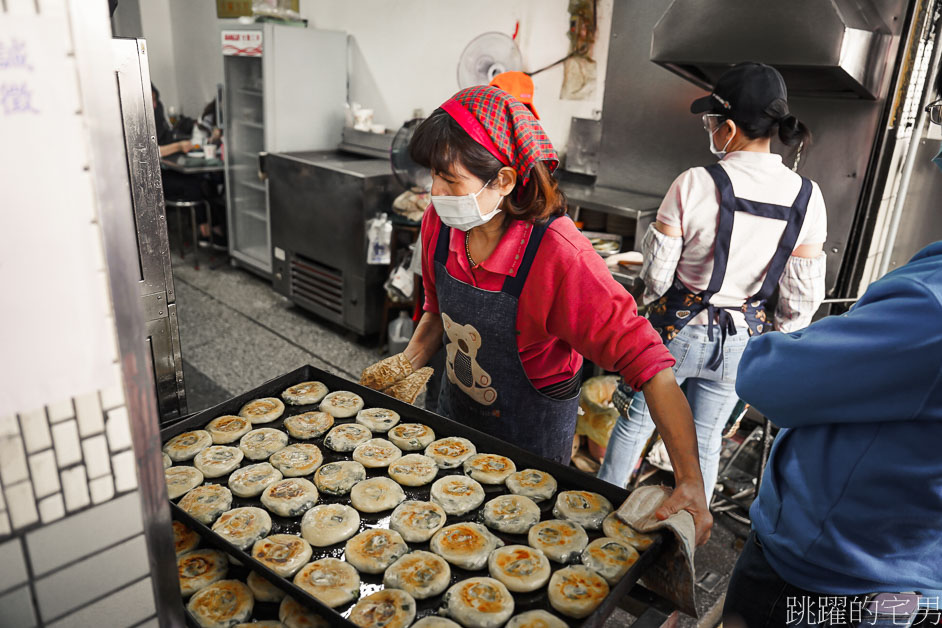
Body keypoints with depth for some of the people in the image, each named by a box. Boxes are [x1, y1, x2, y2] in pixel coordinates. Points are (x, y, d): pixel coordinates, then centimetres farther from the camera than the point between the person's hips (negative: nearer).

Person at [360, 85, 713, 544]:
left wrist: (690, 482, -38)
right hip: (455, 411, 6)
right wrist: (407, 364, -6)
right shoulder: (440, 222, -14)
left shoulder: (560, 256, -34)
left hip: (532, 435, -5)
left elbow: (646, 361, -33)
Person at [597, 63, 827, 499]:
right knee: (706, 439, 20)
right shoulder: (807, 197, -8)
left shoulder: (694, 184, -20)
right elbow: (801, 299, -3)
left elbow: (656, 275, -14)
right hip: (739, 342, 3)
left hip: (677, 329, -3)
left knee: (633, 423, 17)